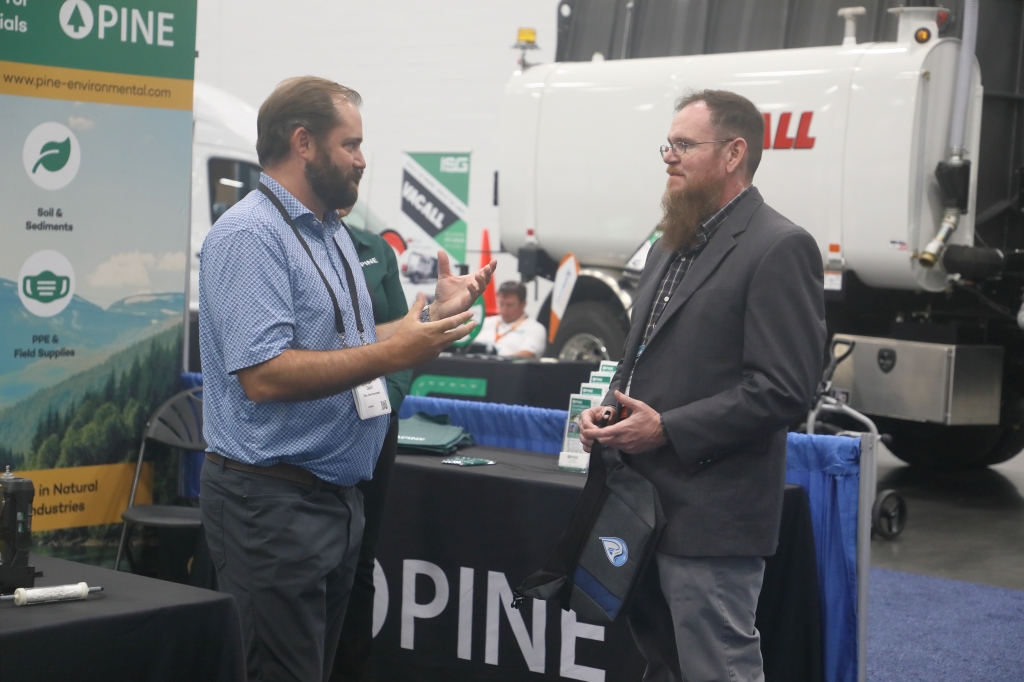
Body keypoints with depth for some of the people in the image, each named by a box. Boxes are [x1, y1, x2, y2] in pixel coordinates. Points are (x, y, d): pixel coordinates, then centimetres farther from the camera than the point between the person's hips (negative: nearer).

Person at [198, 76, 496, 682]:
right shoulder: (250, 235, -16)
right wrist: (392, 354, -25)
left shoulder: (333, 233, 14)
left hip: (337, 493, 9)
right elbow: (263, 375, -25)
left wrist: (435, 314, 8)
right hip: (273, 501, -9)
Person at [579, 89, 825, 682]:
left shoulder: (780, 249, -11)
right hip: (646, 504, 9)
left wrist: (666, 429, -19)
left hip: (710, 518, -9)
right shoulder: (673, 248, 18)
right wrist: (611, 410, 6)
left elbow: (783, 390, -18)